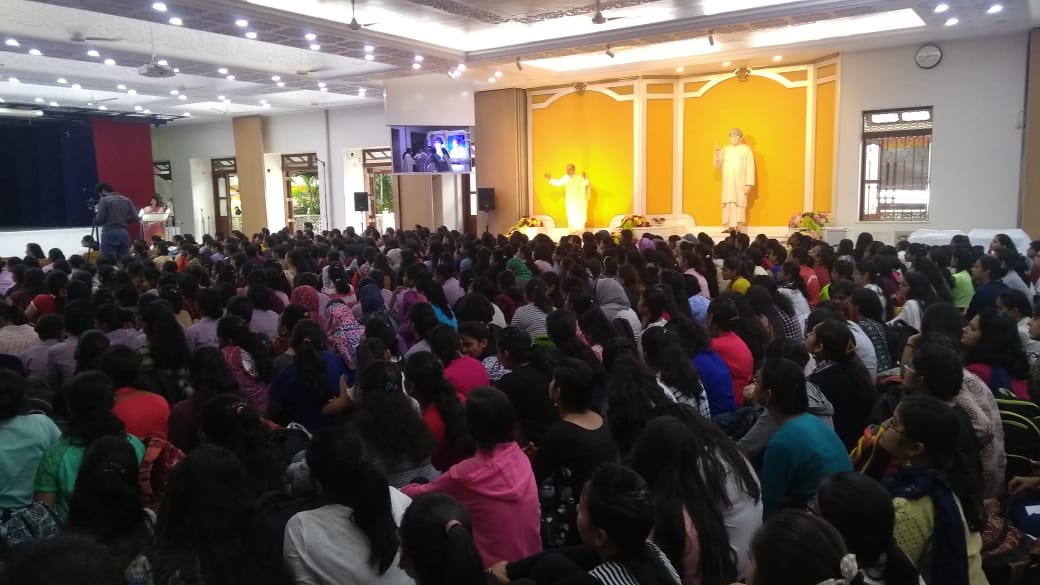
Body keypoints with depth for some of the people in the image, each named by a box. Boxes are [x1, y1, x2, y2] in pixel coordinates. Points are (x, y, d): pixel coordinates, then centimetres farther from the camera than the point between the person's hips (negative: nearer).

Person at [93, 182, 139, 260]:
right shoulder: (126, 200, 12)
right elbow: (135, 218, 7)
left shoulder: (104, 200, -2)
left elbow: (99, 220, -7)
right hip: (124, 233, 5)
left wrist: (97, 212, 13)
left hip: (109, 233, -5)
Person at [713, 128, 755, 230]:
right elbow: (718, 166, 11)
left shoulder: (746, 149, 2)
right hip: (727, 182, 4)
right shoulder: (725, 149, 13)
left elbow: (750, 167, -3)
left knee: (739, 203, -7)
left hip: (740, 182, -4)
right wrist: (717, 155, -8)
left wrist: (749, 184, -11)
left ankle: (738, 227, -7)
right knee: (728, 204, 0)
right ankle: (730, 227, 2)